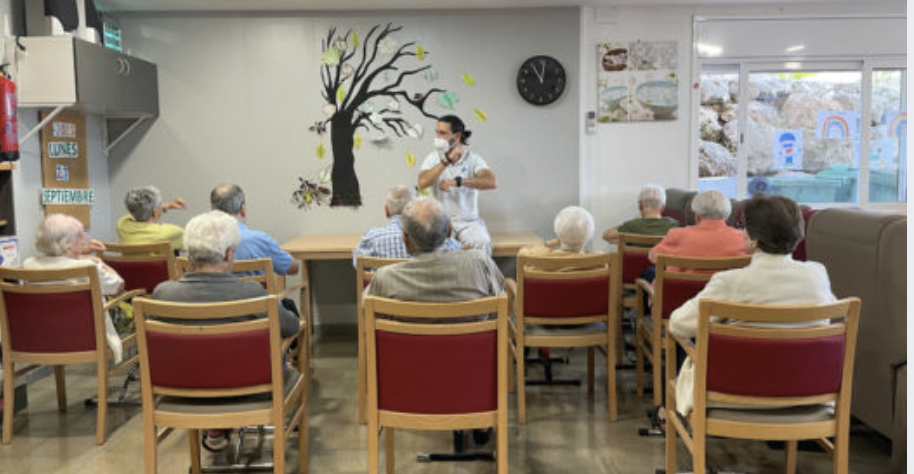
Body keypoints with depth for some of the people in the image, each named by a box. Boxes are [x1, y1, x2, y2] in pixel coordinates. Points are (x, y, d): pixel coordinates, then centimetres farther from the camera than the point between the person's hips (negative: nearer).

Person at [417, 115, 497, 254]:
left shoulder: (473, 159, -1)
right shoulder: (433, 158, 5)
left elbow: (491, 182, -19)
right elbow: (422, 183, -12)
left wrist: (457, 181, -28)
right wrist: (447, 160, -16)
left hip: (469, 222, -1)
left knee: (482, 243, -30)